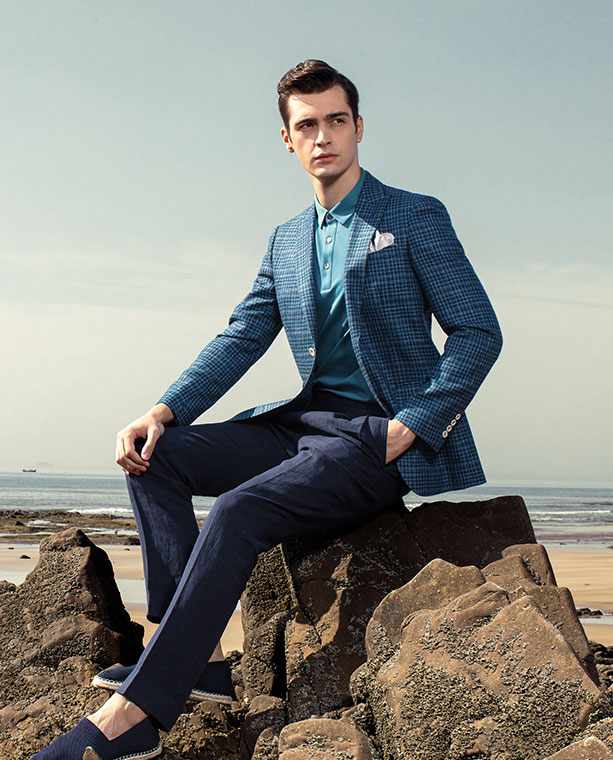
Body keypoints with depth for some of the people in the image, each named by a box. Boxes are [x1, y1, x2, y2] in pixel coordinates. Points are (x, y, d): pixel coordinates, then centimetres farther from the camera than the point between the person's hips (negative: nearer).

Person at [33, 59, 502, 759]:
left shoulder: (416, 217, -1)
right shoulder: (286, 241, 16)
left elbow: (479, 334, -4)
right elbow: (240, 339, 11)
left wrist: (407, 430, -15)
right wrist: (162, 412, -6)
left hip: (379, 438, -7)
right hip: (306, 424, 7)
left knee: (237, 513, -29)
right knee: (153, 455, -8)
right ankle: (199, 656, -13)